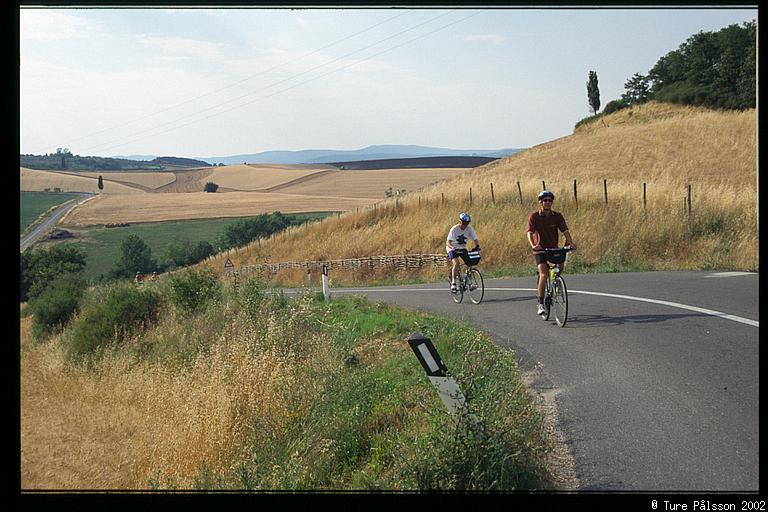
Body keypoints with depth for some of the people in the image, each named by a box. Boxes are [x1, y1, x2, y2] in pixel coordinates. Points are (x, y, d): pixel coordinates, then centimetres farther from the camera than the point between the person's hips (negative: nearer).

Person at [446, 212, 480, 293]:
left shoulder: (470, 228, -13)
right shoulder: (454, 229, -23)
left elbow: (475, 239, -14)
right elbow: (448, 242, -29)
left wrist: (477, 246, -35)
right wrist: (452, 247, -49)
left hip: (462, 248, 4)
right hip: (453, 249, -4)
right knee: (456, 263, -26)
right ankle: (453, 284, -19)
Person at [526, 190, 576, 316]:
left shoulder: (557, 216, -1)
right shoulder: (534, 216, -9)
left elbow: (565, 230, -12)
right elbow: (529, 232, -20)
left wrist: (570, 242, -32)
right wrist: (533, 245, -40)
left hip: (553, 248, 4)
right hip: (540, 250, -4)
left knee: (561, 264, -18)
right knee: (543, 274, -19)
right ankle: (540, 304, -15)